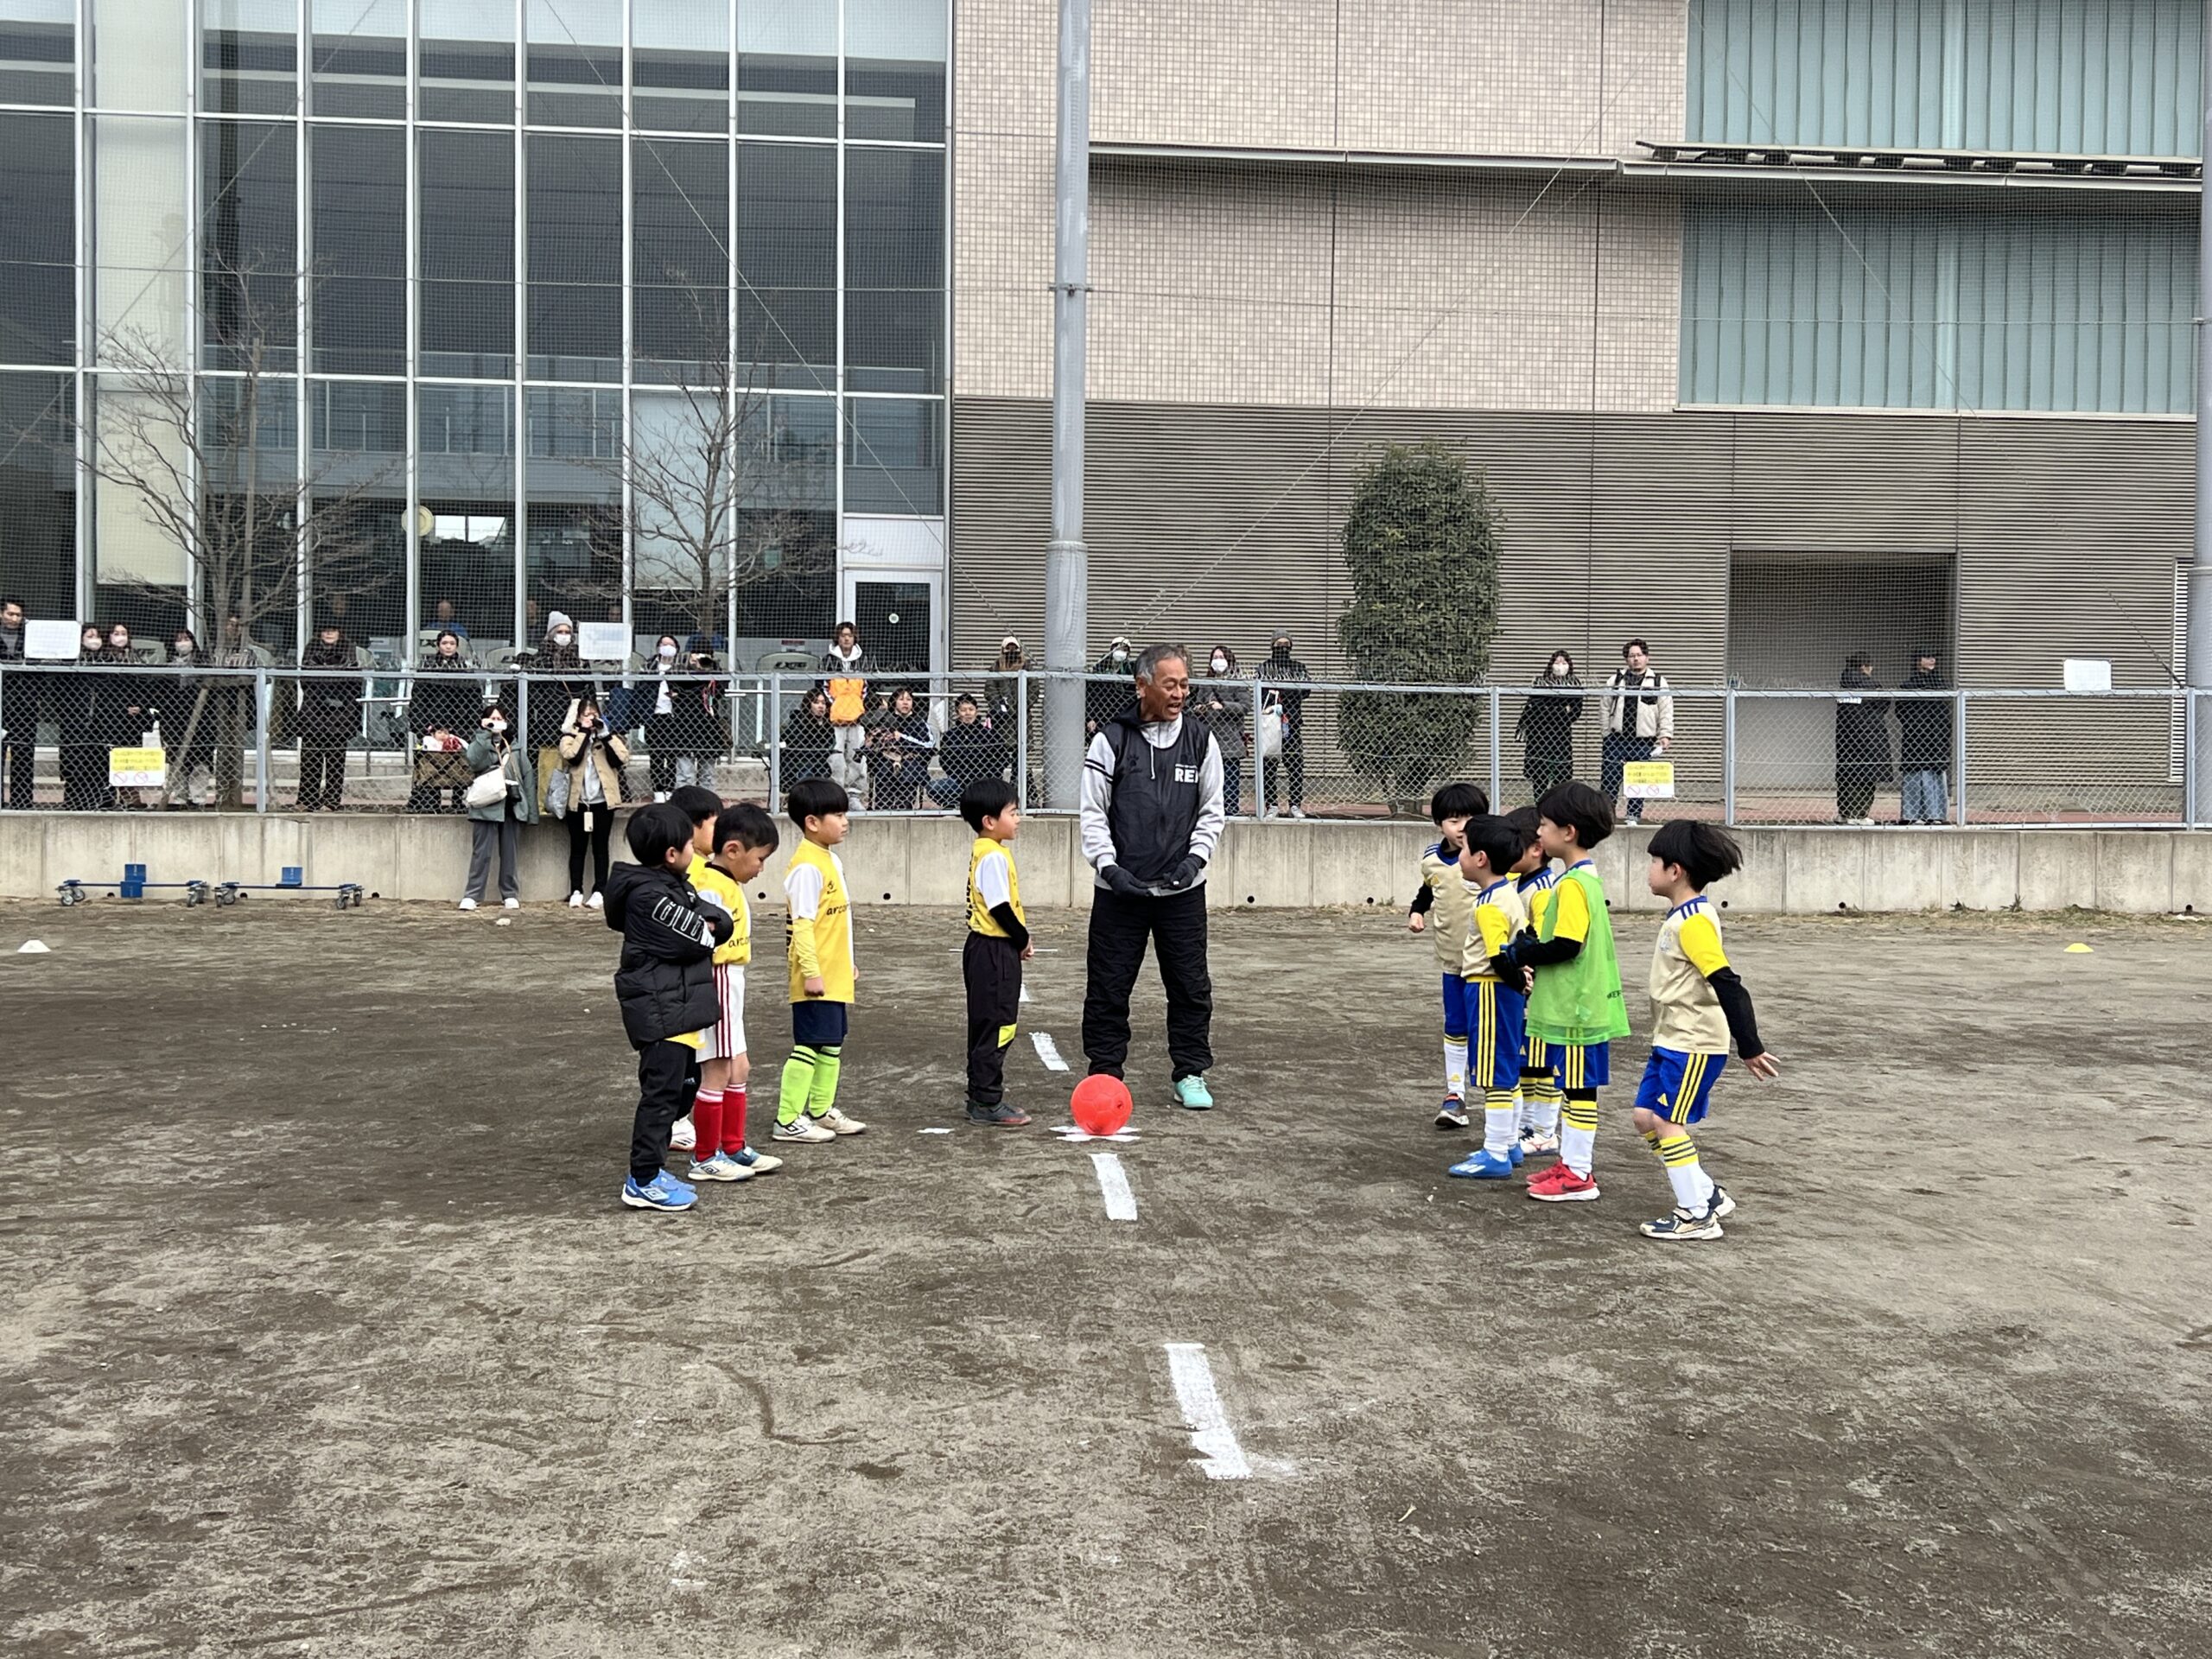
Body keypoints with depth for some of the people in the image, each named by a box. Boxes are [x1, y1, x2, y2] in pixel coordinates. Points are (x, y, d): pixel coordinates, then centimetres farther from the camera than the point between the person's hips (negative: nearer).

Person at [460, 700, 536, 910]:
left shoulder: (516, 747, 13)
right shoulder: (479, 743, 9)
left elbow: (528, 777, 11)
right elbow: (474, 761, -15)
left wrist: (531, 811, 4)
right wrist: (484, 732, -12)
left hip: (512, 806, 2)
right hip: (486, 806, -2)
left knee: (509, 853, 7)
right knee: (481, 852, -5)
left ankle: (510, 895, 13)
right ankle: (471, 895, -4)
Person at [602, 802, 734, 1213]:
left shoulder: (673, 885, 13)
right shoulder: (650, 896, -18)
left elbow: (722, 924, 6)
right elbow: (696, 940, -19)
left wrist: (704, 923, -13)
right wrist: (708, 928, 1)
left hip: (680, 1009, 10)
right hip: (660, 1012, -10)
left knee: (683, 1086, 17)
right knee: (661, 1092, -5)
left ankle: (650, 1169, 26)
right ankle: (643, 1181, 3)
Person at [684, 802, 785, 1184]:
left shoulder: (726, 884, 10)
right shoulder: (712, 890, -20)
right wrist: (706, 1000, -23)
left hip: (730, 988, 10)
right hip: (716, 986, -10)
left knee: (738, 1069, 17)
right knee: (717, 1073, -1)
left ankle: (733, 1148, 28)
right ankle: (705, 1158, 9)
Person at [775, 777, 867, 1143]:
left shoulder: (831, 861, 14)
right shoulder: (807, 867, -17)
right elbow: (802, 924, -21)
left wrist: (848, 963, 23)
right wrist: (811, 972, -22)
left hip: (836, 976, 10)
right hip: (817, 979, -10)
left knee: (832, 1044, 16)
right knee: (809, 1045, -5)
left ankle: (822, 1111, 28)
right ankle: (788, 1121, 1)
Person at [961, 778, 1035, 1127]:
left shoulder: (989, 851, 14)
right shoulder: (993, 856, -18)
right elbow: (1000, 908, -20)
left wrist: (1020, 941, 10)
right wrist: (1023, 941, -8)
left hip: (992, 950, 11)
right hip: (994, 951, -11)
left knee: (990, 1027, 15)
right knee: (995, 1027, -6)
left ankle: (984, 1098, 22)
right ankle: (986, 1103, -1)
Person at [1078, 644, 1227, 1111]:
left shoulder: (1201, 740, 5)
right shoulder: (1111, 740, -2)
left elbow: (1212, 810, 9)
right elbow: (1093, 811, 0)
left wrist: (1196, 857, -6)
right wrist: (1108, 864, -12)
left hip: (1182, 889, 2)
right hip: (1119, 888, -2)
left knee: (1191, 985, 6)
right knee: (1108, 986, 4)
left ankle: (1190, 1075, 20)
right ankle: (1105, 1074, 19)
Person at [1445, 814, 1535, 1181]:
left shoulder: (1489, 906, -20)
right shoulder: (1511, 893, 10)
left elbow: (1501, 958, -25)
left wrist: (1520, 983, -12)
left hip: (1491, 991, -10)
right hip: (1508, 992, 10)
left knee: (1495, 1075, -4)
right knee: (1509, 1072, 17)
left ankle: (1496, 1155, 1)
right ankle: (1510, 1144, 27)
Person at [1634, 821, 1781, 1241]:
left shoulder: (1694, 922, -19)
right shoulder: (1680, 917, 12)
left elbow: (1728, 986, -23)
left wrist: (1751, 1048, -23)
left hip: (1694, 1045, -10)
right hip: (1671, 1041, 10)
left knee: (1668, 1122, -5)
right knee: (1646, 1116, 10)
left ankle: (1697, 1215, 3)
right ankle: (1708, 1193, 19)